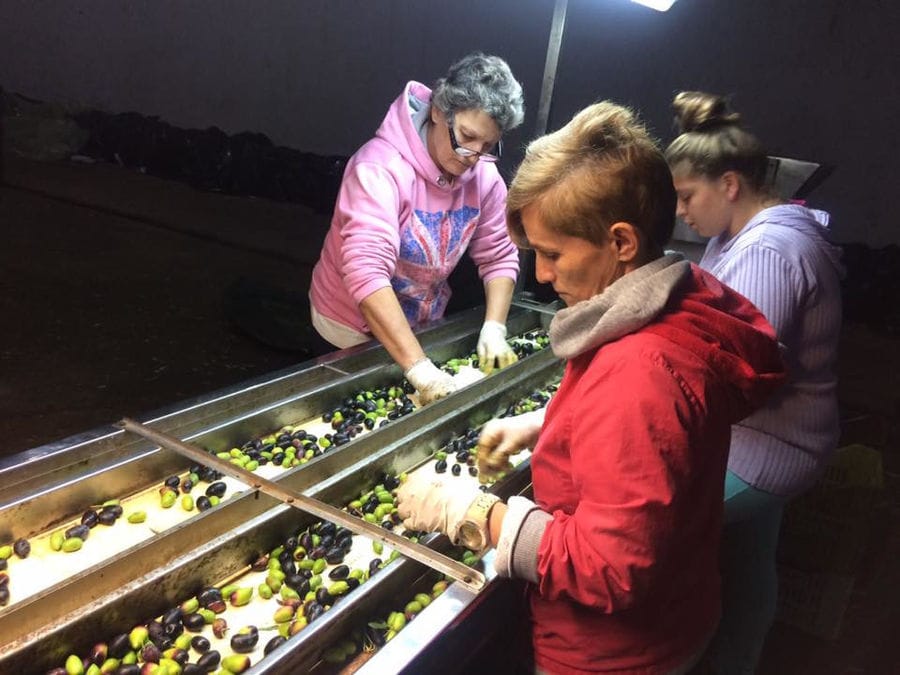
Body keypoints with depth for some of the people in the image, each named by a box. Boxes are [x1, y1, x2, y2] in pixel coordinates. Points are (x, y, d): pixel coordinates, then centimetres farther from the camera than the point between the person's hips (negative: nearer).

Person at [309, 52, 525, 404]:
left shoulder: (483, 175, -10)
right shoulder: (380, 167, -29)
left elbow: (499, 255, -4)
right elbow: (365, 271, -38)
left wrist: (494, 328, -19)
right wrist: (419, 367, -44)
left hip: (422, 326, 6)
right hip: (355, 329, -5)